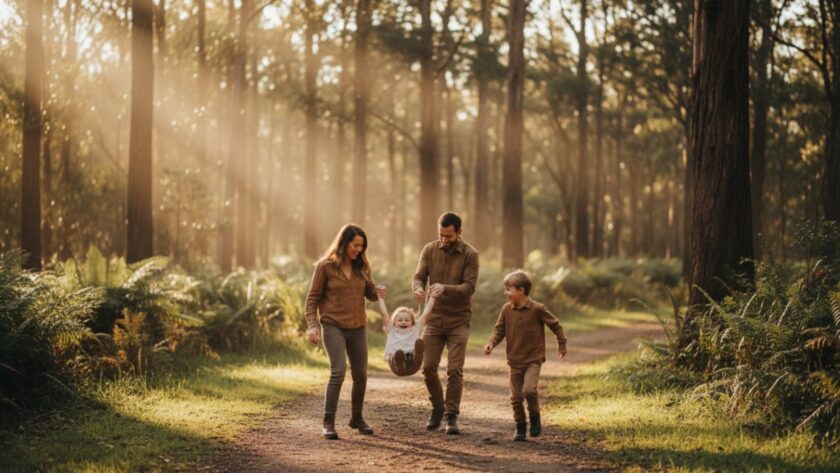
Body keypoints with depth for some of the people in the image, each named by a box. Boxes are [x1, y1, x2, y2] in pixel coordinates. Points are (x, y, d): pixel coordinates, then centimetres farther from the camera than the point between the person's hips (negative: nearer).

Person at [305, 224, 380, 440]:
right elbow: (313, 298, -3)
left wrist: (378, 293, -9)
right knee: (338, 372, -18)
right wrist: (312, 325, -13)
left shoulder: (362, 266, 6)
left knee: (361, 375, 9)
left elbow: (370, 293, 15)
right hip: (333, 327, -5)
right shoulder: (325, 266, -6)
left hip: (358, 328, 5)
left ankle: (357, 418, 28)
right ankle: (328, 422, -11)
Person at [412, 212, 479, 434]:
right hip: (434, 318, 3)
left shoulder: (470, 255, -8)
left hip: (458, 320, -3)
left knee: (455, 370, -5)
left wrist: (446, 289, -34)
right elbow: (419, 276, -2)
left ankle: (451, 416, 3)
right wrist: (418, 288, -26)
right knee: (428, 367, 2)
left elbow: (469, 286, -16)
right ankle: (437, 408, 24)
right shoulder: (430, 249, 1)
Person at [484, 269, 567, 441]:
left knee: (529, 390, -22)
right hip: (514, 360, 4)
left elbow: (555, 324, 2)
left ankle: (535, 416, 4)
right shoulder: (506, 309, -2)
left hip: (533, 359, -4)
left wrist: (562, 343, 10)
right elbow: (499, 329, 5)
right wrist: (492, 343, -13)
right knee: (516, 396, 5)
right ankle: (520, 427, 20)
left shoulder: (537, 309, -11)